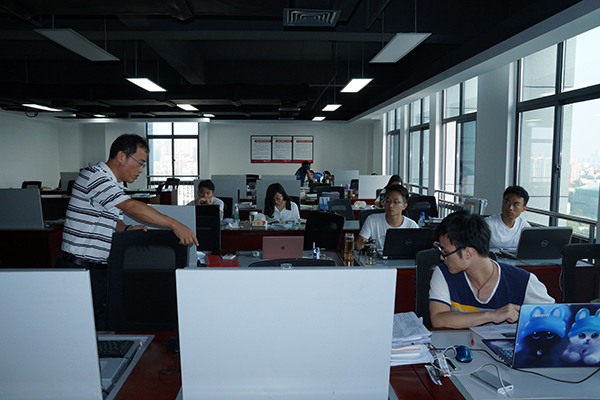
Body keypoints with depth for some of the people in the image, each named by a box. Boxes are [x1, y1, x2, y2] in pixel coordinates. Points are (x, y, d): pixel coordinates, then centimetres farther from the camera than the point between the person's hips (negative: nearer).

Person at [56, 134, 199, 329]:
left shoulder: (115, 184, 13)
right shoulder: (93, 176, -17)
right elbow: (132, 207, -28)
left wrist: (126, 229, 0)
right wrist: (175, 225, -29)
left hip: (98, 269, 9)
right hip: (80, 269, -9)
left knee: (103, 328, 11)